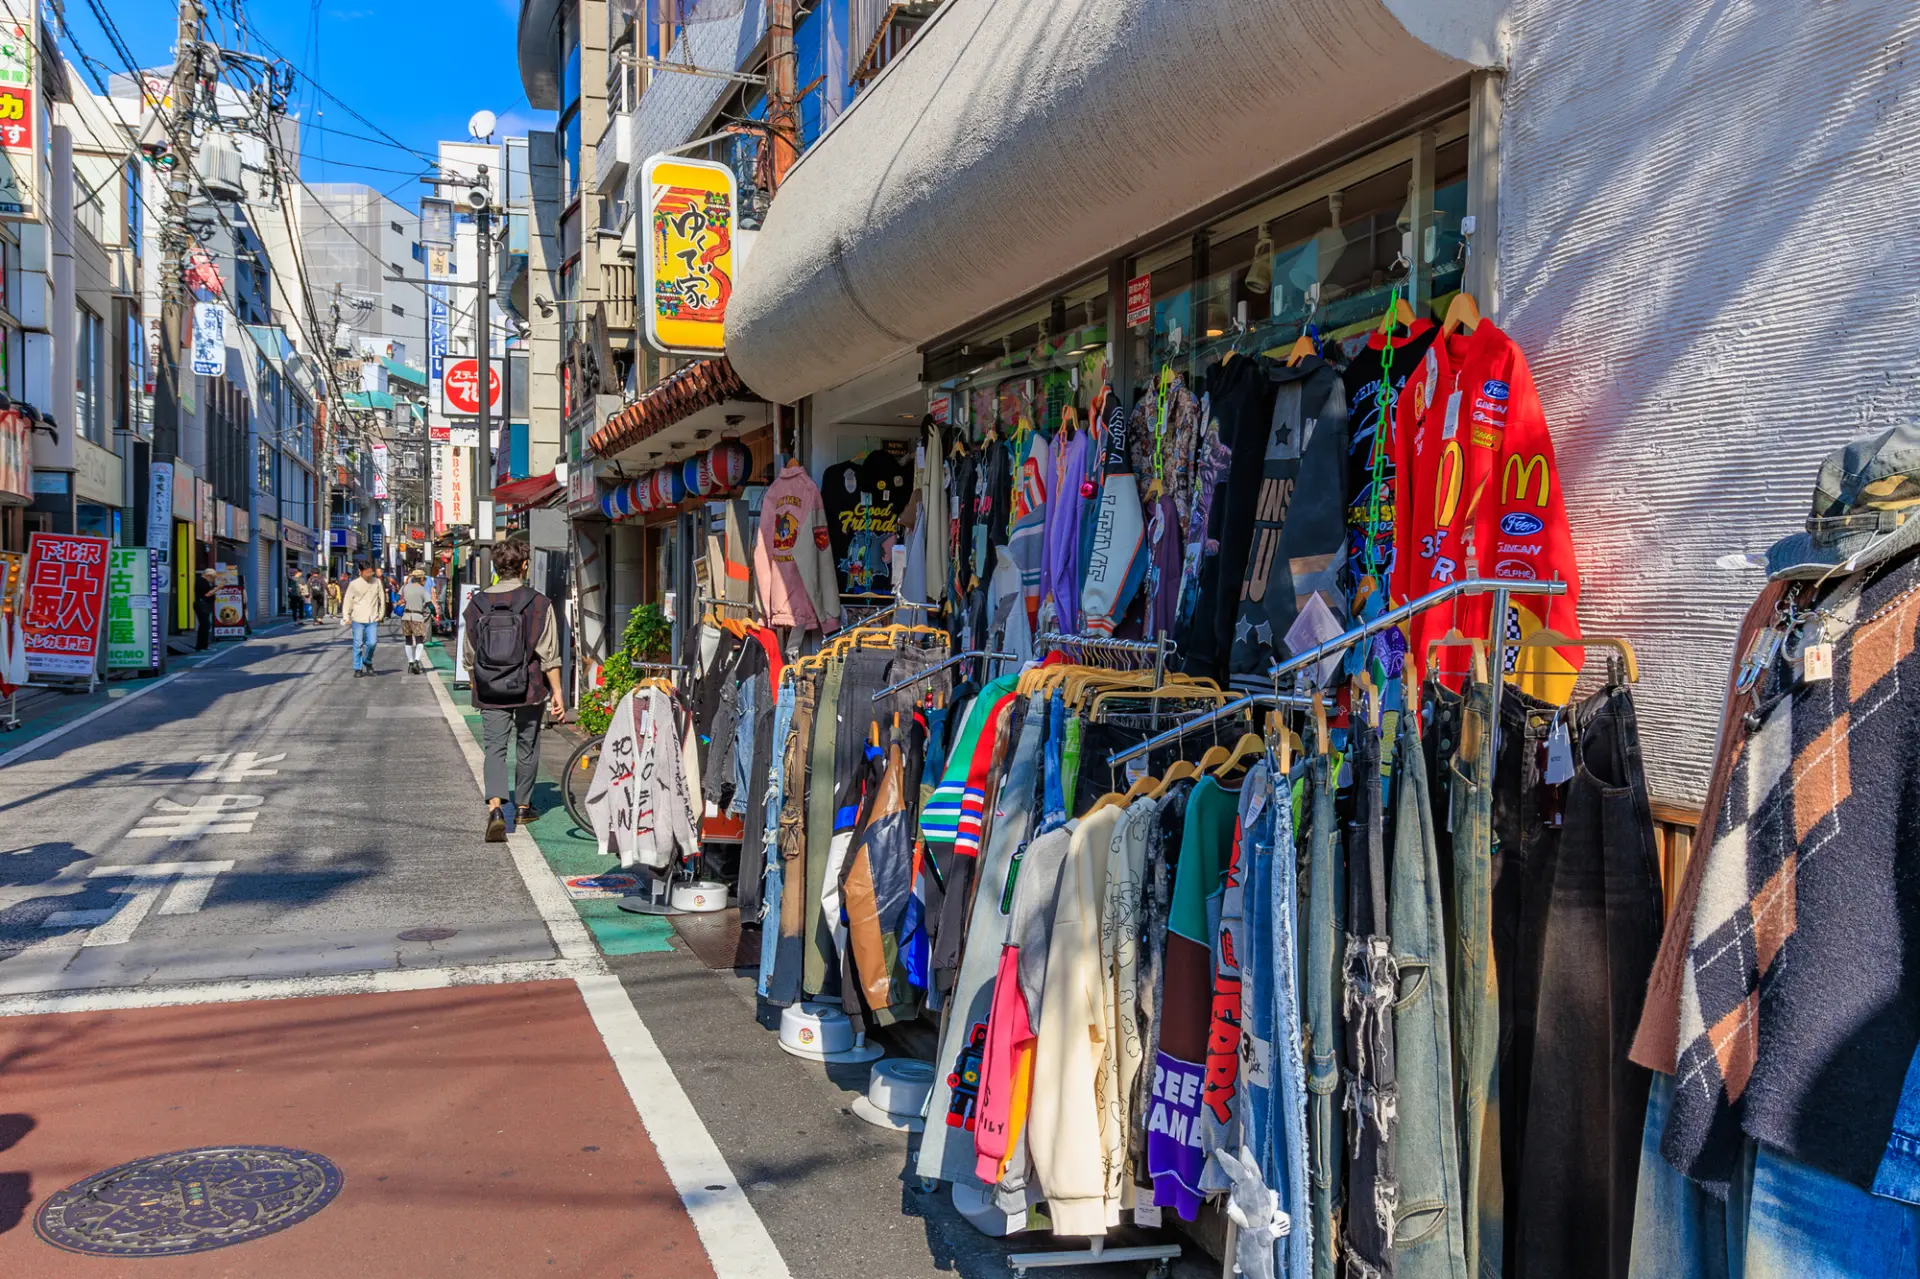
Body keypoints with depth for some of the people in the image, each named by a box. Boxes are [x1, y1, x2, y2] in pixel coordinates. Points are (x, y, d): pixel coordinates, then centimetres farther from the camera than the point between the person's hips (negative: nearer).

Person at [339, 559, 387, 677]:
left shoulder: (377, 582, 2)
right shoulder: (354, 584, -4)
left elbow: (381, 598, 11)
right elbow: (347, 600, 3)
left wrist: (381, 614, 13)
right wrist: (346, 617, 0)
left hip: (373, 619, 1)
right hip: (358, 619, -1)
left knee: (372, 642, -6)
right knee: (358, 644, 2)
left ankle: (367, 661, 21)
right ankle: (358, 668, 13)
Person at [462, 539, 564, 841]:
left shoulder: (476, 604, 1)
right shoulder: (539, 603, -8)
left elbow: (470, 655, 9)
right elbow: (549, 656, -9)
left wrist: (475, 687, 22)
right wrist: (557, 693, -3)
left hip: (490, 692, 1)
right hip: (529, 691, -1)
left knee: (495, 748, 2)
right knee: (527, 748, 15)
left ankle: (495, 808, -18)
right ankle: (523, 806, 28)